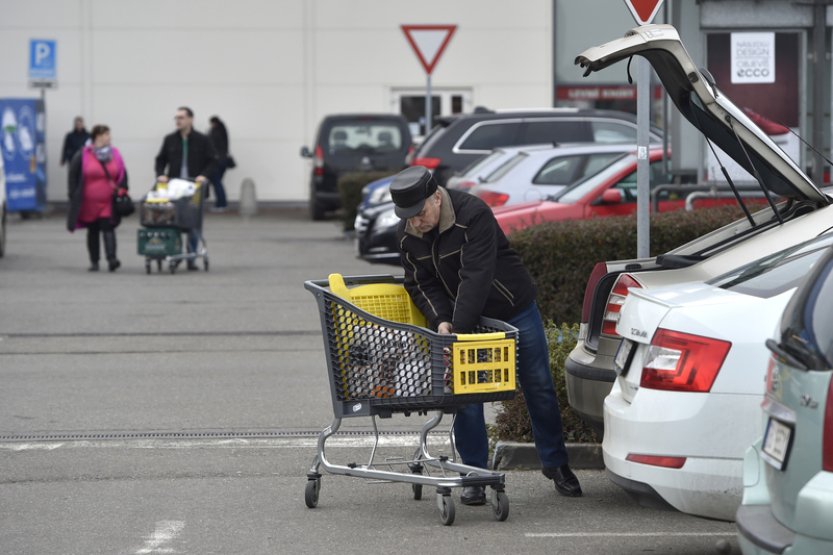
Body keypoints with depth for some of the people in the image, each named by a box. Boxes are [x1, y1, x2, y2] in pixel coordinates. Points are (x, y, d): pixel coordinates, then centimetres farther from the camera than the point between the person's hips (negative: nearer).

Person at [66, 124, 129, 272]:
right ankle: (94, 262, 18)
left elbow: (122, 176, 12)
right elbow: (73, 177, 1)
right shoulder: (83, 156, -3)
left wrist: (122, 192, 2)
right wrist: (74, 197, -3)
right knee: (93, 231, 10)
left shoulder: (115, 155, 5)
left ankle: (111, 259, -21)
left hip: (109, 203, 0)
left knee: (108, 228, -12)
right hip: (89, 203, 0)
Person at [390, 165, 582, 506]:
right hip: (464, 321, 4)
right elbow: (421, 284, -3)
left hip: (514, 310, -4)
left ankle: (555, 464, 22)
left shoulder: (473, 215, -29)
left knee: (539, 388, 6)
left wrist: (460, 329, -39)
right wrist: (440, 321, -22)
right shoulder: (407, 235, -9)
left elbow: (476, 277, -34)